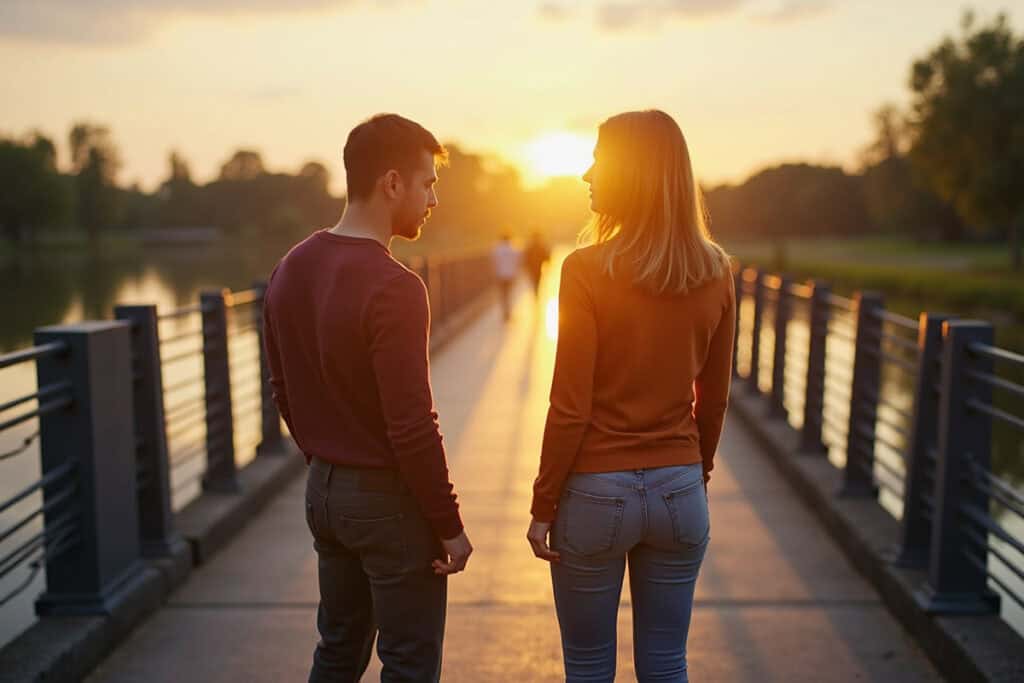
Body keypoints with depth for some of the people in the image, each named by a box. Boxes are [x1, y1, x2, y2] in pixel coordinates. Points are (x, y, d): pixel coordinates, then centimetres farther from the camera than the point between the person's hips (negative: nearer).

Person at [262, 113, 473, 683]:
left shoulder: (291, 269, 3)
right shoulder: (394, 287, -22)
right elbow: (413, 426, -23)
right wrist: (450, 524, -12)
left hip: (323, 490, 8)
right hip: (390, 499, -8)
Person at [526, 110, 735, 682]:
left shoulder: (588, 270, -14)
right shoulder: (716, 272, -1)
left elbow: (570, 408, -13)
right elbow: (714, 399, 7)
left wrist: (543, 506, -4)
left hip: (596, 492, -4)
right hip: (679, 491, 4)